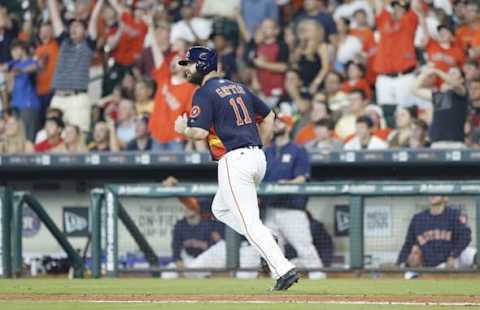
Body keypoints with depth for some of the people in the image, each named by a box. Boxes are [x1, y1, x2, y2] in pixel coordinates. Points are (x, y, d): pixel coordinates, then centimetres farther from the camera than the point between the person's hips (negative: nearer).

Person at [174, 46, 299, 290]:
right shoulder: (238, 88, 18)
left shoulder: (205, 93, -7)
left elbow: (200, 133, -17)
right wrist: (259, 147, 26)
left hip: (234, 161, -9)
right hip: (257, 158, 9)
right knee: (220, 209, 24)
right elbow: (268, 116, 23)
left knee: (249, 222, -10)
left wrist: (182, 130, 4)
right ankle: (267, 243, 7)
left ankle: (283, 269, -20)